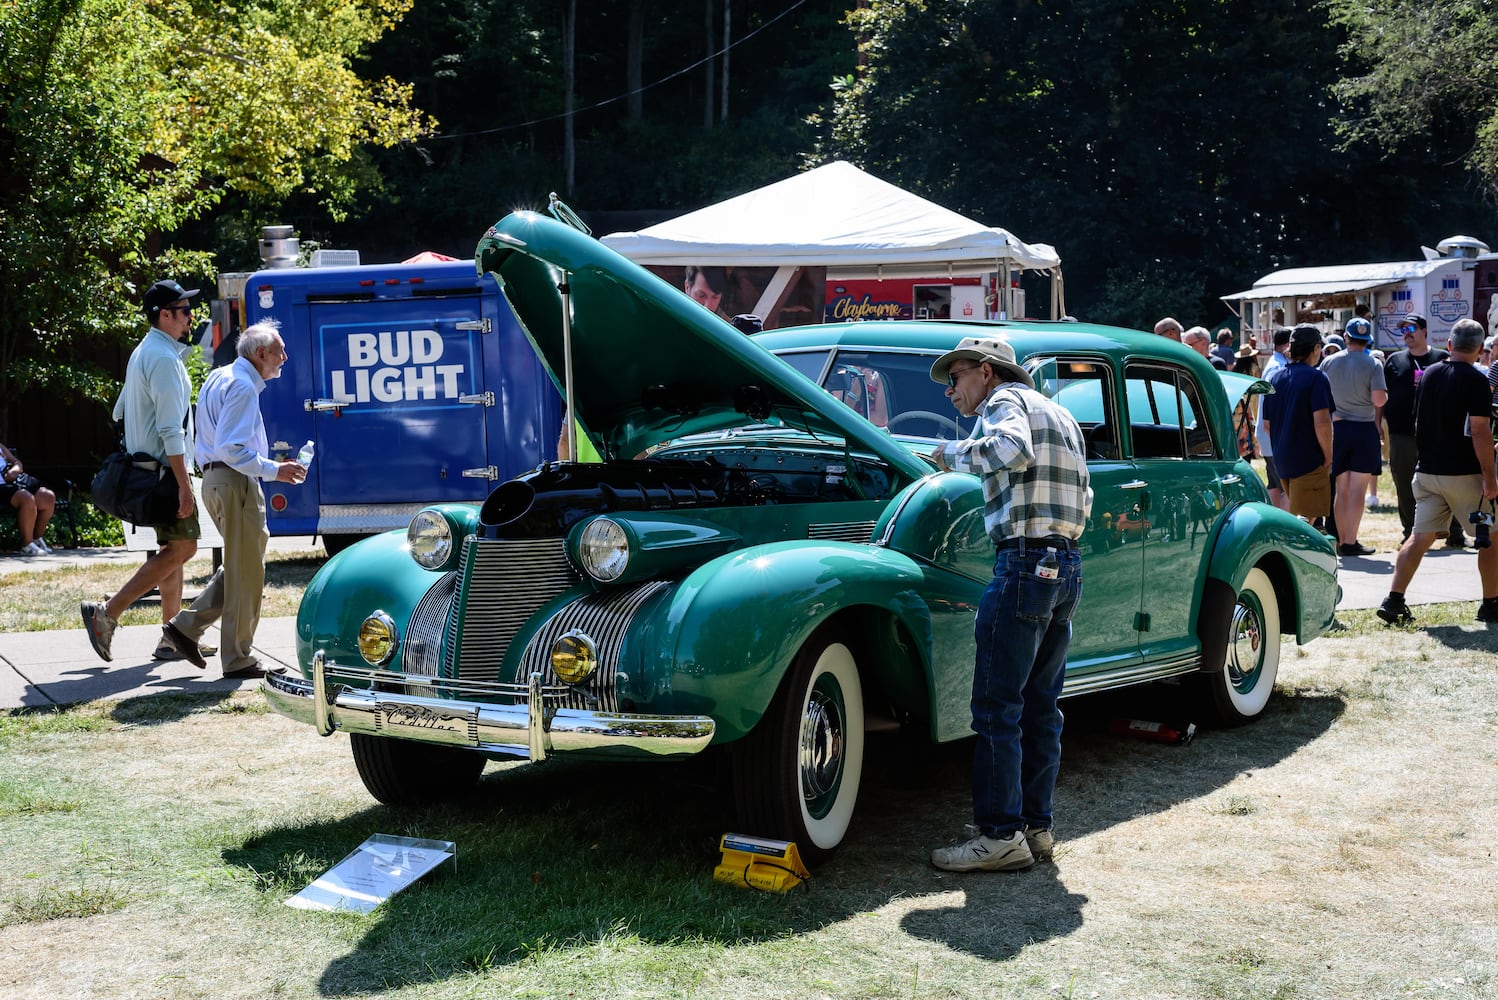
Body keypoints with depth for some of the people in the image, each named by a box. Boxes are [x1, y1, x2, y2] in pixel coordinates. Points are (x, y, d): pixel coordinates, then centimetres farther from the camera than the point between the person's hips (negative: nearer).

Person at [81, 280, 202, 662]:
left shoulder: (142, 353, 15)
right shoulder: (165, 358, -17)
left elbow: (120, 411, 24)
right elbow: (171, 430, -22)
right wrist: (183, 484, -23)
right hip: (165, 469, -10)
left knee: (172, 548, 13)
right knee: (181, 548, -9)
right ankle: (107, 613, -12)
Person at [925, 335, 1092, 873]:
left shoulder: (1006, 400, -2)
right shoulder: (1060, 415, 25)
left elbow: (1013, 448, -25)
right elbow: (1082, 502, 26)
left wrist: (955, 452, -11)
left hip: (1024, 561, -9)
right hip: (1068, 566, 9)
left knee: (997, 706, -6)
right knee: (1041, 705, 13)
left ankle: (1001, 835, -6)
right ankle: (1036, 825, 17)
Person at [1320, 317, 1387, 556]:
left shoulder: (1329, 362, 2)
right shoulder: (1373, 365, -8)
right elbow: (1379, 400, -14)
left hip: (1337, 427, 3)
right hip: (1364, 429, -3)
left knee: (1341, 489, 10)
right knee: (1357, 489, -1)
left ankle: (1341, 540, 14)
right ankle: (1350, 542, -4)